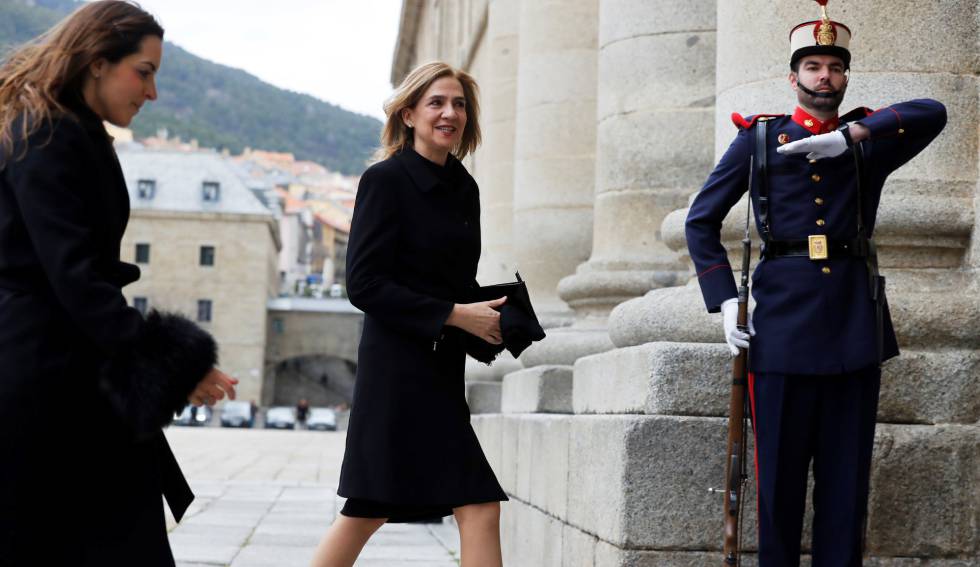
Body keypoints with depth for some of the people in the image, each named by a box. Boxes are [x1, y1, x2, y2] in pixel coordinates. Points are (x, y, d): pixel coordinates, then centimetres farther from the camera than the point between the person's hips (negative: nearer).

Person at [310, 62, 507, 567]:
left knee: (369, 510, 12)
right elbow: (364, 285, -14)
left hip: (442, 368, 8)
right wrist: (453, 315, -18)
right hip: (398, 368, -8)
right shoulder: (385, 180, -9)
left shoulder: (464, 189, 13)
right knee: (478, 504, -11)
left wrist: (489, 317, 1)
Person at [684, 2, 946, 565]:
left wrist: (849, 136, -17)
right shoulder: (758, 138, 9)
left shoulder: (868, 138, 13)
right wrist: (724, 299, -3)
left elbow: (932, 114, -6)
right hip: (783, 318, -1)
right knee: (779, 470, 2)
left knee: (847, 471, 5)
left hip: (856, 320, 2)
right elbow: (701, 221, 8)